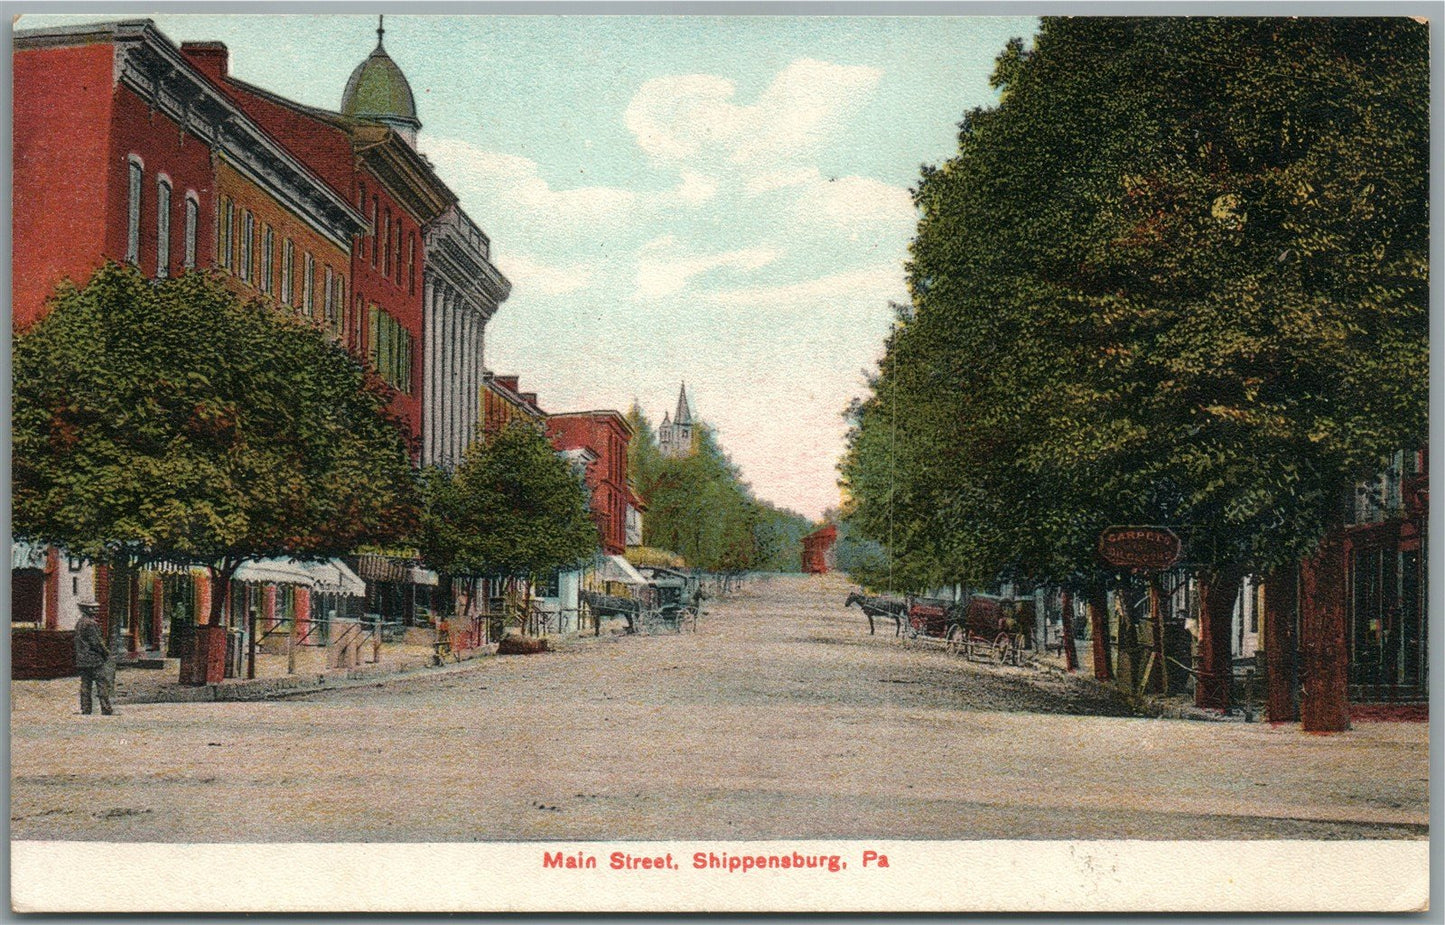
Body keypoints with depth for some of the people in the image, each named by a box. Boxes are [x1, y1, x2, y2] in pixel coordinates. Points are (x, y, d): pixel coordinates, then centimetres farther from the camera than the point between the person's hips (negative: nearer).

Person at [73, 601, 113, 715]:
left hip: (82, 659, 9)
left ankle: (85, 708, 9)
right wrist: (106, 652, -5)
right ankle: (106, 709, -6)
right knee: (102, 684, -5)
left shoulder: (79, 623, 14)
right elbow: (96, 641, -19)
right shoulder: (90, 623, -16)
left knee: (85, 684, 9)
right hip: (94, 659, -9)